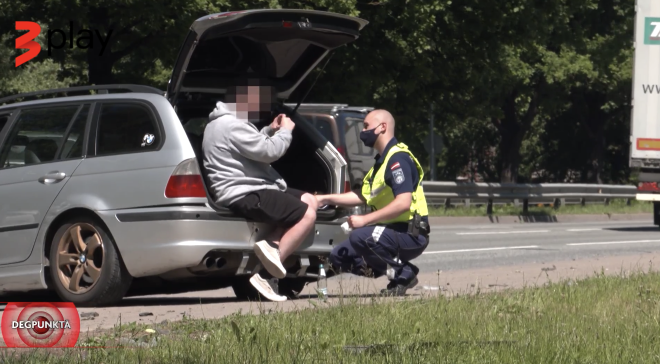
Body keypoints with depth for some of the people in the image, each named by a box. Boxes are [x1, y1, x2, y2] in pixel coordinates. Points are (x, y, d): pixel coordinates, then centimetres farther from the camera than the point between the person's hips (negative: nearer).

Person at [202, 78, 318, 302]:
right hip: (243, 196, -11)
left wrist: (270, 131, 18)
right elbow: (268, 152, -18)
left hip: (252, 189, 11)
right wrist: (285, 131, -2)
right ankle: (267, 275, -22)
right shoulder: (232, 125, -17)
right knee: (307, 215, -17)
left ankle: (273, 248, -9)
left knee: (310, 201, 11)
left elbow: (255, 147, 32)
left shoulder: (227, 122, 19)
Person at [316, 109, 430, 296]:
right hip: (393, 231, 10)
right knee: (339, 256, 8)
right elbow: (363, 196, 23)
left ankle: (404, 273, -14)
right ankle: (396, 271, 8)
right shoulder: (382, 160, 17)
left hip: (411, 235, -10)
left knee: (360, 237, -34)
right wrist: (325, 199, 18)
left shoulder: (398, 158, -16)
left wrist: (365, 220, -25)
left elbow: (403, 203, -28)